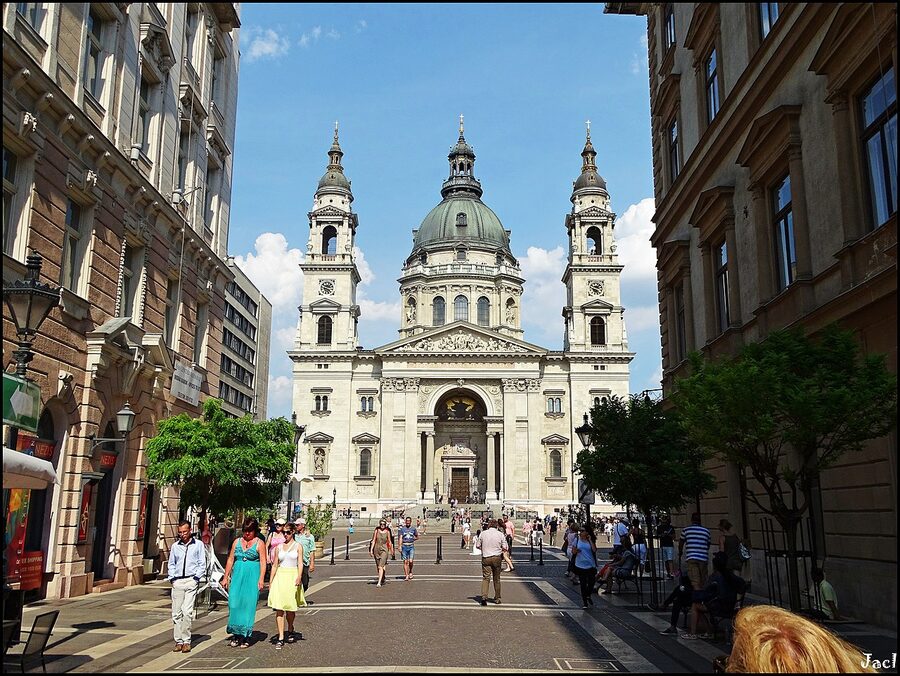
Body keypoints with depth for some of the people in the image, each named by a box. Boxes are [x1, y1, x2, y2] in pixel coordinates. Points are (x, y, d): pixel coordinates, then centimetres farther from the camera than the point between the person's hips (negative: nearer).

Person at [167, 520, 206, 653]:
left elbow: (202, 564, 6)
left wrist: (196, 578, -4)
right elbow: (171, 564, 19)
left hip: (191, 581, -3)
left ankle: (186, 641, -5)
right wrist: (172, 578, 7)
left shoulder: (198, 544, 5)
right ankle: (179, 641, 9)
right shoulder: (175, 546, 13)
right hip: (177, 582, 3)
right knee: (176, 613, 2)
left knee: (187, 611, -12)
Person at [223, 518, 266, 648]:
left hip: (252, 577, -3)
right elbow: (230, 560, 13)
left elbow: (263, 562, -5)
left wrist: (261, 580, -13)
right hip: (237, 576, 3)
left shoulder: (259, 543, 0)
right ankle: (236, 634, 7)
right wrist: (226, 577, 9)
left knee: (248, 604, -2)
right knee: (234, 603, -3)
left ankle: (245, 636, 5)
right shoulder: (237, 542, 12)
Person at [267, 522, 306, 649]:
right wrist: (270, 581, 9)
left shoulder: (297, 546, 3)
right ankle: (280, 638, -7)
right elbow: (275, 565, 13)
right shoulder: (279, 547, 10)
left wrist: (299, 577, -20)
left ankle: (290, 631, 33)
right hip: (280, 577, 2)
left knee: (290, 608, 5)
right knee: (279, 608, -8)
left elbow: (300, 563, -4)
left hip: (292, 577, -1)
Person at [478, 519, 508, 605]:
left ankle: (484, 596, -19)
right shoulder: (500, 534, -3)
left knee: (485, 578, -1)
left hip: (486, 558, 0)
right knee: (496, 579, 13)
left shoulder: (483, 534, -1)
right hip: (497, 558, 0)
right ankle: (497, 598, 20)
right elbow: (505, 548, -4)